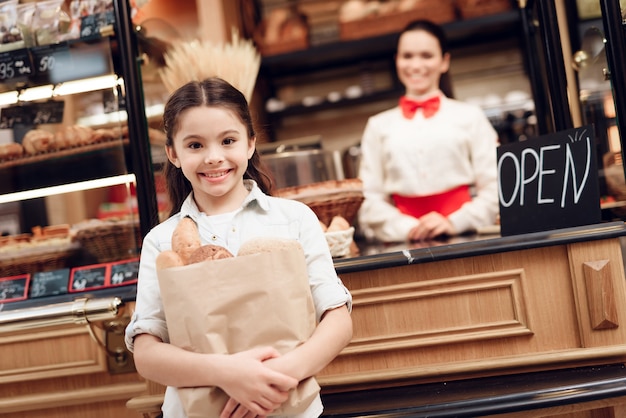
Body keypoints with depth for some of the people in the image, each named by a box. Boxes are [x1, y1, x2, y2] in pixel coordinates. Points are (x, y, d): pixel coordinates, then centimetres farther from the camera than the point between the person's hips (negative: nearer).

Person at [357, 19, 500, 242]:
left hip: (465, 237, -1)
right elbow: (370, 197, 7)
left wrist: (454, 223, -8)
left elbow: (494, 186, 6)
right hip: (405, 242, 1)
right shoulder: (379, 126, 15)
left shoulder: (470, 116, 12)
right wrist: (408, 228, -8)